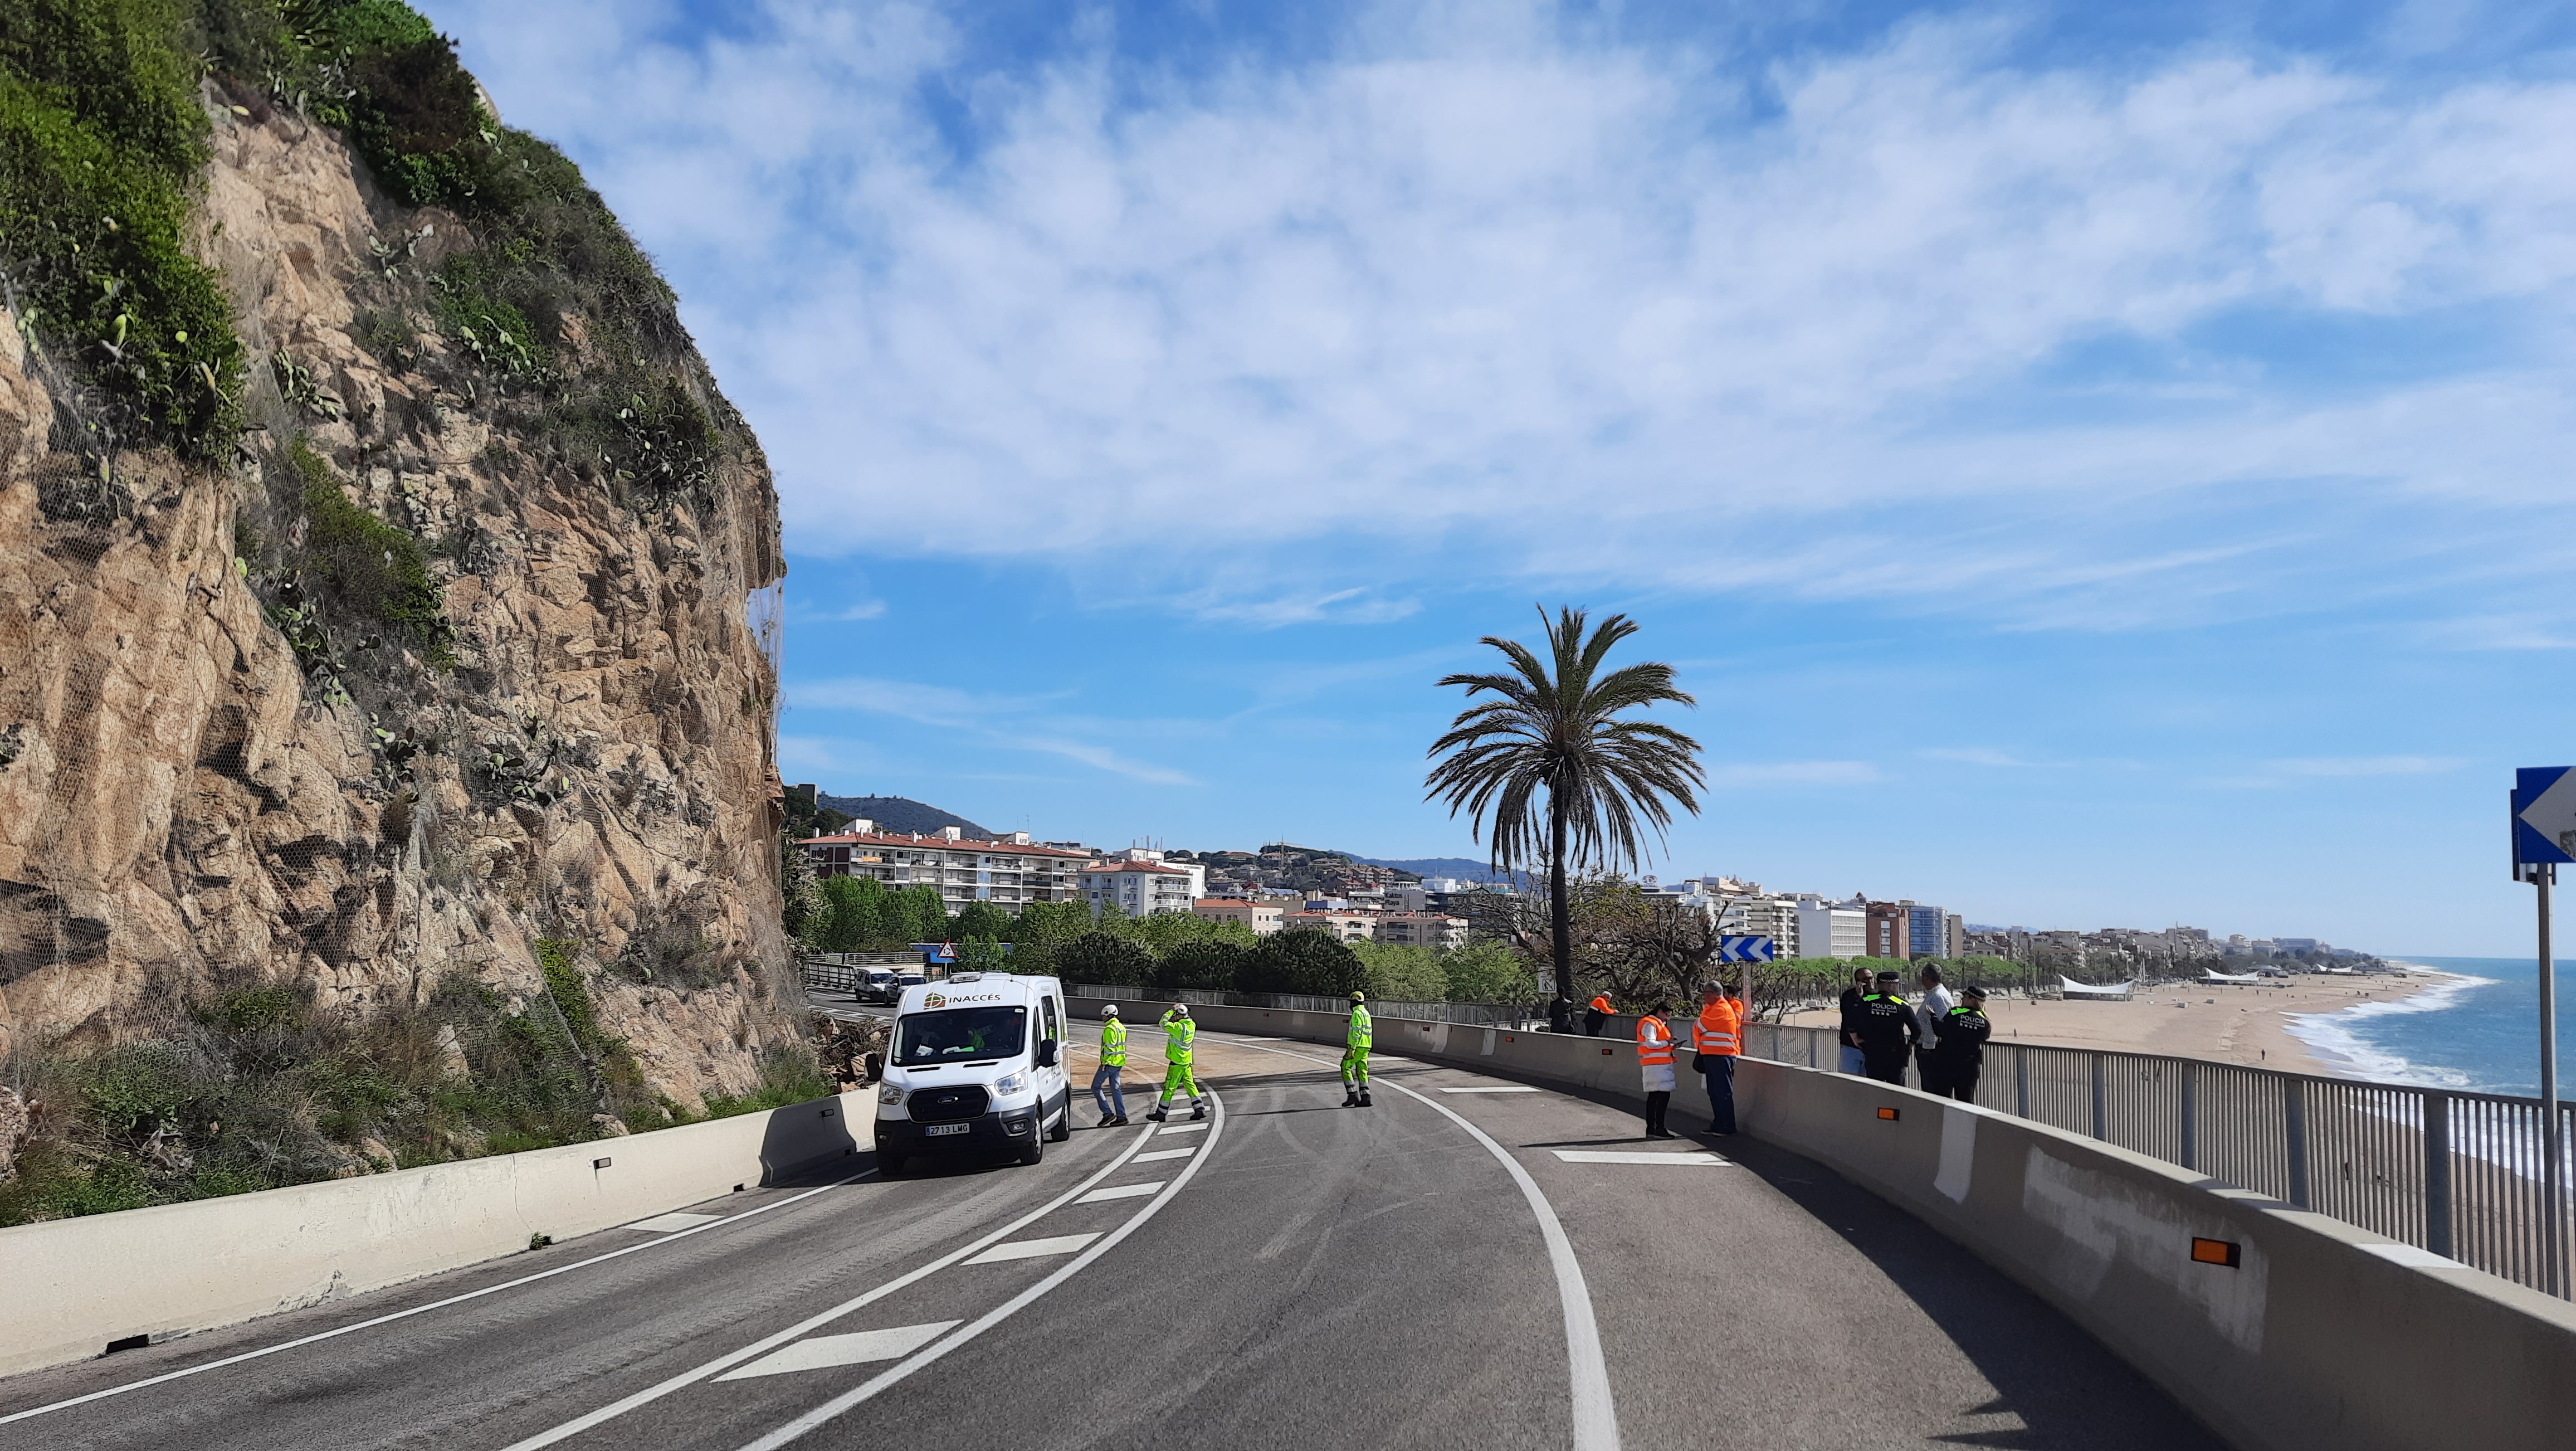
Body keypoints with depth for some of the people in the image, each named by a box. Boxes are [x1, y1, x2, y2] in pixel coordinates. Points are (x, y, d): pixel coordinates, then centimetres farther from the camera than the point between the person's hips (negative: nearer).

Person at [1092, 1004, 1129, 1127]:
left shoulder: (1109, 1029, -16)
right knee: (1116, 1088, 11)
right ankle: (1121, 1117, 9)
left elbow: (1109, 1047, -21)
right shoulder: (1122, 1027, 13)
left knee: (1096, 1087, 0)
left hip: (1110, 1063, -9)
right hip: (1119, 1063, 9)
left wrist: (1104, 1063, -18)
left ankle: (1108, 1114, -4)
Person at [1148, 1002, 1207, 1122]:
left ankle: (1161, 1113, 5)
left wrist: (1171, 1011, -5)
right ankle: (1200, 1109, 11)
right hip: (1186, 1062, 8)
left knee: (1169, 1087, -1)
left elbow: (1164, 1023, -15)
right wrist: (1176, 1011, 8)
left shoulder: (1179, 1027, -22)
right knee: (1190, 1085, 13)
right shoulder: (1192, 1025, 3)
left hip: (1177, 1062, -8)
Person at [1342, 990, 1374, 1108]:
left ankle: (1352, 1095, -8)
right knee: (1362, 1071, 8)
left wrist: (1352, 1049, -22)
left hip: (1357, 1046, -9)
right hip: (1365, 1047, 9)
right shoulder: (1366, 1013, 19)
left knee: (1346, 1068, -3)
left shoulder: (1357, 1013, -12)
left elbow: (1357, 1032, -20)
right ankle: (1365, 1098, 2)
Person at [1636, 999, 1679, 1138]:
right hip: (1657, 1065, -11)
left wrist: (1670, 1047, 9)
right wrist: (1667, 1043, -14)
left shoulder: (1657, 1024, 22)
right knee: (1664, 1094, -13)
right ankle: (1659, 1128, -14)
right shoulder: (1650, 1024, -10)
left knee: (1654, 1095, 9)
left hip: (1659, 1065, 11)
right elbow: (1650, 1043, -20)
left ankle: (1651, 1129, 9)